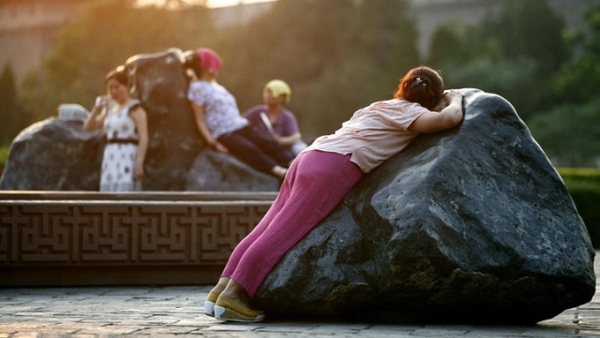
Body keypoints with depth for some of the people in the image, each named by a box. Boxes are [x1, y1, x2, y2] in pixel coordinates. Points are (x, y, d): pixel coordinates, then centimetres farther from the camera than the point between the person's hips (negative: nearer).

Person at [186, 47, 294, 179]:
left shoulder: (218, 87, 25)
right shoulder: (197, 87, 1)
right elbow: (200, 120, -5)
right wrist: (213, 143, -14)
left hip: (242, 127, 8)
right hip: (224, 134, -8)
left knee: (268, 143, -16)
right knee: (250, 150, -30)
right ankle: (279, 172, -49)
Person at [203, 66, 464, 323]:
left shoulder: (379, 107, 32)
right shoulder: (409, 111, 7)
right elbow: (449, 119, -10)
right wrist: (455, 100, 15)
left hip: (310, 157, 8)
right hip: (333, 167, -8)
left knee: (268, 228, 2)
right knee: (284, 231, -15)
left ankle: (222, 288, -3)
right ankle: (233, 294, -22)